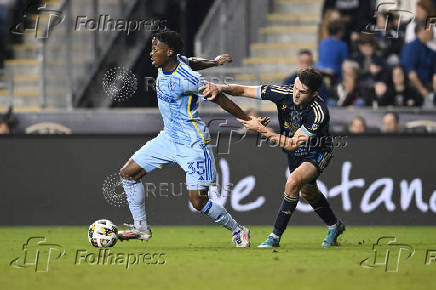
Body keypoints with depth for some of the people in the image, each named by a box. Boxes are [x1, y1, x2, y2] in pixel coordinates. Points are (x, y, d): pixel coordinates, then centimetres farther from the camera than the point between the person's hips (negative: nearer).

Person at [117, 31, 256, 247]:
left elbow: (217, 98, -17)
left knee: (198, 202, -10)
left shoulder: (185, 78, -25)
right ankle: (141, 227, 15)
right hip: (168, 138, 9)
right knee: (128, 173, 5)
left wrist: (248, 120, -13)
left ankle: (238, 231, 12)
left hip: (193, 145, -9)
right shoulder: (162, 68, -1)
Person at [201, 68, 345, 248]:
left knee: (294, 182, -30)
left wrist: (261, 129, -38)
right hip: (294, 155, 7)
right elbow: (243, 91, -18)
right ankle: (334, 226, 52)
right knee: (307, 192, 24)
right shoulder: (284, 93, -24)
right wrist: (220, 88, -36)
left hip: (317, 155, -7)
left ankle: (275, 238, -21)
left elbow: (292, 145, -37)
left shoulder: (319, 113, -37)